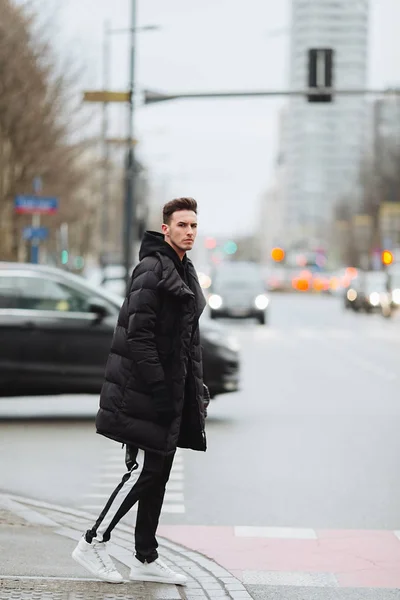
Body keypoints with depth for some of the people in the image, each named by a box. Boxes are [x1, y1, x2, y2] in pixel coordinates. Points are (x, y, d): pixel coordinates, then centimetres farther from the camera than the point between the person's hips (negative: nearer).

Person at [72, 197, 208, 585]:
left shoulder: (184, 272, 18)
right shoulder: (152, 269, -12)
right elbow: (138, 332, -20)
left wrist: (195, 387, 18)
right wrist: (158, 384, -23)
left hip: (171, 388, 9)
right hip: (146, 388, -9)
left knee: (158, 473, 10)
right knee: (144, 470, -9)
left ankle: (146, 559, 15)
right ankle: (94, 543, 2)